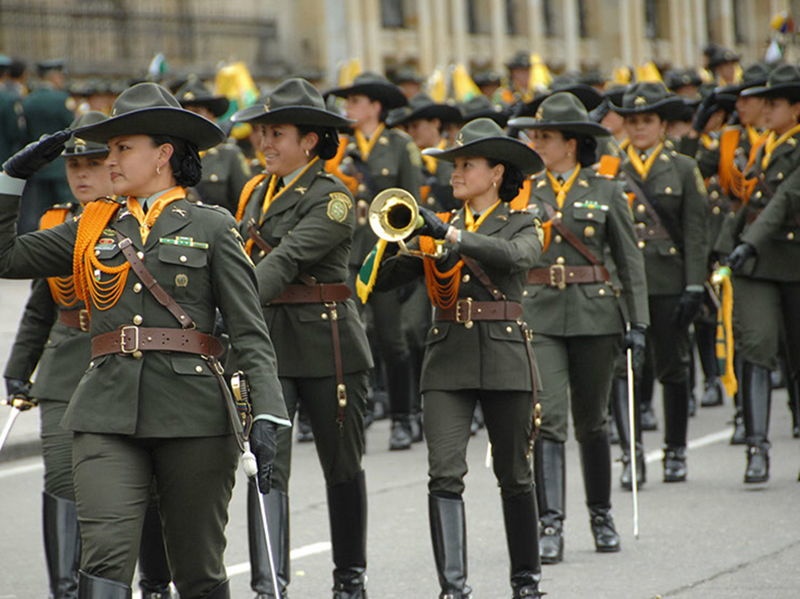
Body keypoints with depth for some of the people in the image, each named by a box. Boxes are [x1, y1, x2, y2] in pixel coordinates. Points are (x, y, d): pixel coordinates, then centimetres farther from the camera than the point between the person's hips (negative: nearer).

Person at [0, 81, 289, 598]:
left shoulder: (211, 227, 4)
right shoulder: (94, 226, 16)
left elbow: (250, 330, -3)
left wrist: (267, 414, -14)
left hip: (193, 415, -2)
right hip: (108, 413, 3)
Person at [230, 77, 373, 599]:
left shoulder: (333, 197, -10)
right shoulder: (259, 194, 12)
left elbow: (288, 258, -24)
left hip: (326, 341, -5)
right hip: (268, 340, 5)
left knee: (342, 465, 9)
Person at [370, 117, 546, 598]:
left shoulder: (521, 225, 5)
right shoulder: (435, 228, 13)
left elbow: (517, 256, -20)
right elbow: (381, 279, 5)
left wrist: (450, 234, -28)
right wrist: (393, 240, -16)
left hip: (505, 356, -2)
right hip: (448, 359, 2)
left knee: (515, 477, 7)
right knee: (445, 475, -11)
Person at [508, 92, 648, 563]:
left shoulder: (606, 191, 3)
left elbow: (630, 259, 4)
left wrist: (638, 322, -1)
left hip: (595, 315, 0)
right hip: (539, 315, 0)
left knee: (591, 421, 9)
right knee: (548, 420, -11)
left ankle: (601, 515, 27)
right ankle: (551, 525, -13)